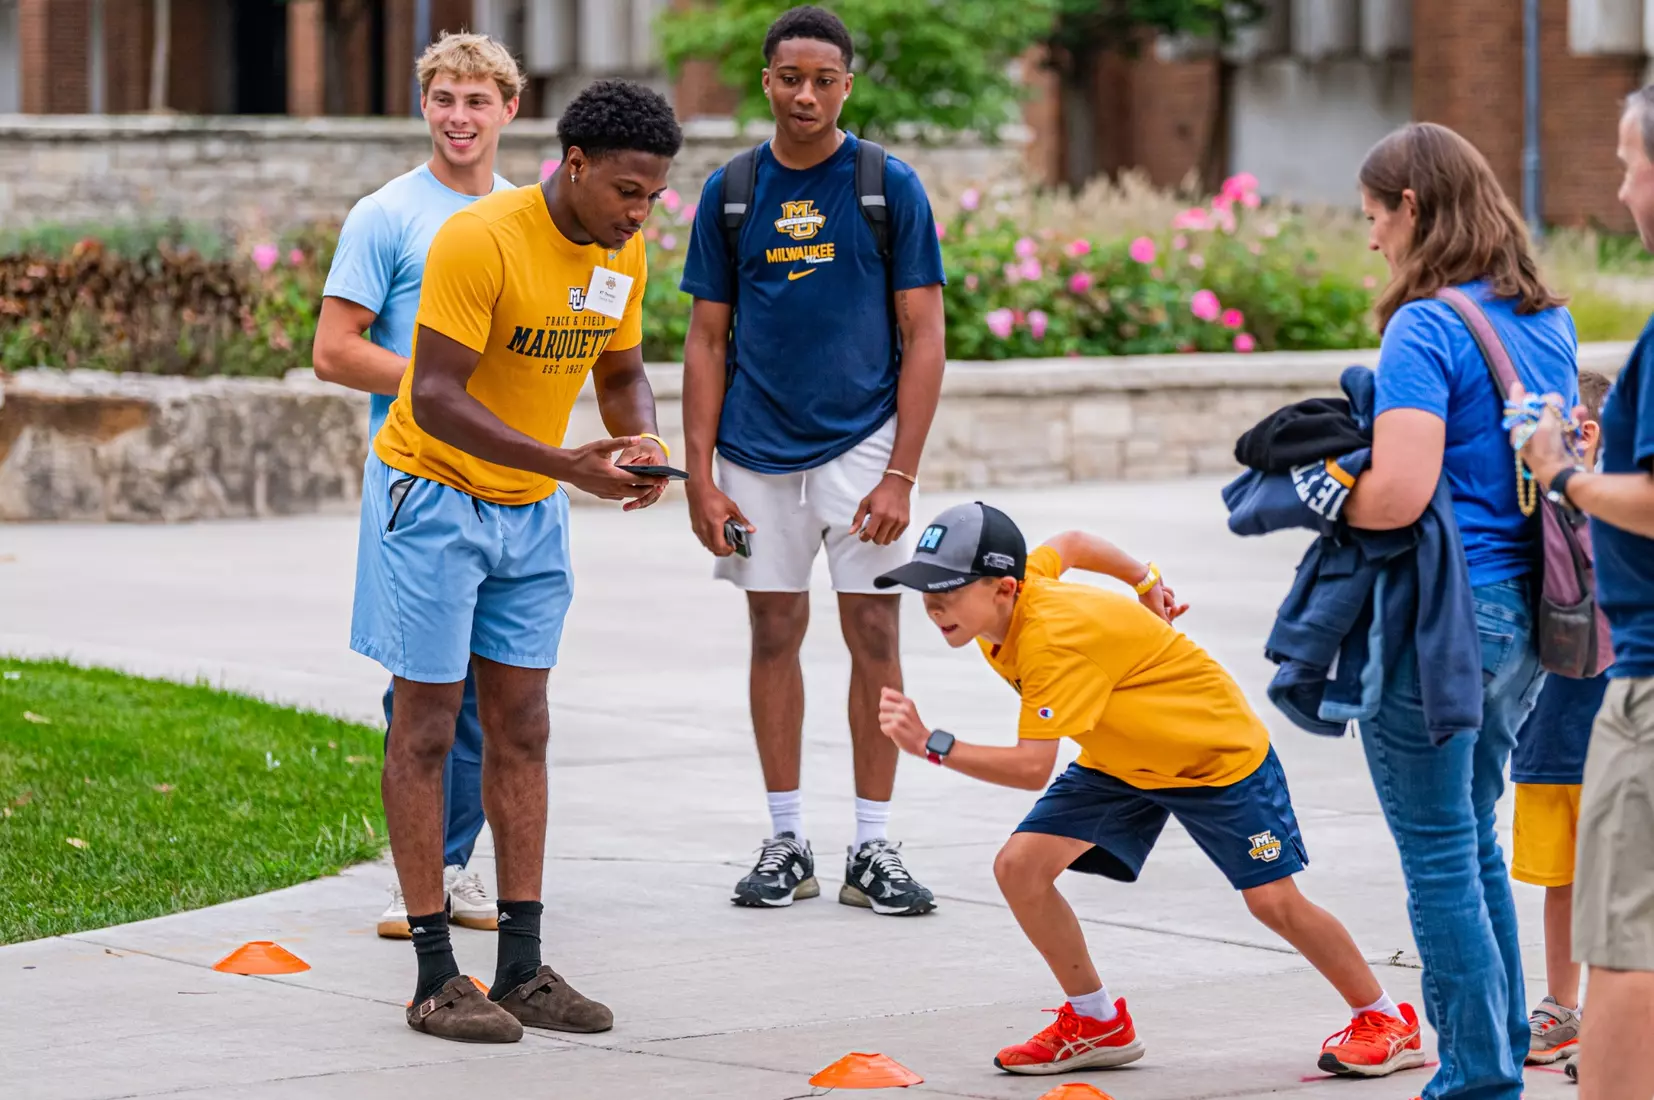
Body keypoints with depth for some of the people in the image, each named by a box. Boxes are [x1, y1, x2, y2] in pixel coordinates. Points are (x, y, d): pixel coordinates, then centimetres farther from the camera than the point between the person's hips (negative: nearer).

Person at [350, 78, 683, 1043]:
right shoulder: (479, 241, -24)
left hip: (532, 511, 7)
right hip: (433, 493, -7)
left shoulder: (624, 253, -2)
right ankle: (436, 979, 1)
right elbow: (435, 399, -27)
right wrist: (567, 464, -33)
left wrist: (642, 439, -11)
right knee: (428, 728, -2)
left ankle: (522, 970, 12)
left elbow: (622, 369, 12)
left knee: (521, 727, 8)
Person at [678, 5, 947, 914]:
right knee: (774, 634, 6)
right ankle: (786, 843, 14)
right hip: (759, 451, 2)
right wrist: (700, 476, -1)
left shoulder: (890, 187, -2)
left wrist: (900, 473, -11)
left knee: (874, 634, -2)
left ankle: (873, 848, 4)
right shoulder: (730, 192, 4)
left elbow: (922, 338, -3)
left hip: (862, 442, -2)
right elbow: (707, 342, 6)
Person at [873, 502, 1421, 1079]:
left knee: (1273, 900, -8)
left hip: (1216, 748, -8)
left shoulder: (1053, 641, -37)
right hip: (1119, 761, 8)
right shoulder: (1010, 593, -12)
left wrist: (933, 745, -47)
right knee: (1019, 866, -8)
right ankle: (1097, 1024, 7)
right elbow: (1071, 544, 9)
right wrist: (1146, 584, 17)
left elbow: (1032, 768, -43)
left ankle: (1385, 1021, 13)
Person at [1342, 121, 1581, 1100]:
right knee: (1475, 840, 20)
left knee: (1439, 854, 1)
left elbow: (1399, 493, -26)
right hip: (1526, 611, 8)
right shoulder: (1548, 319, 10)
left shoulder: (1426, 329, -16)